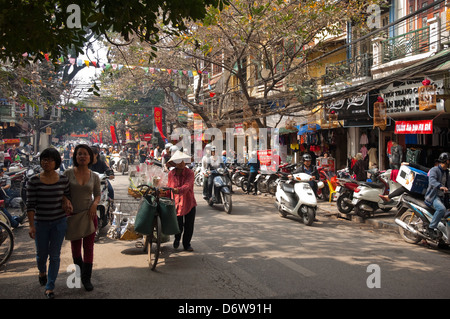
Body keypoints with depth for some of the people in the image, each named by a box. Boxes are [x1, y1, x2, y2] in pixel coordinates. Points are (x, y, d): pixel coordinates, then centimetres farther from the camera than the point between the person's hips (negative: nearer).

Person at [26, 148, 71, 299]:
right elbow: (30, 204, -9)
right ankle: (42, 272, 48)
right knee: (41, 254, 14)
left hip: (59, 222, 1)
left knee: (55, 255, 3)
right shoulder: (34, 181, -8)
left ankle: (50, 287, 14)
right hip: (41, 223, 0)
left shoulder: (63, 179, -3)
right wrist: (31, 226, -13)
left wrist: (65, 199, -10)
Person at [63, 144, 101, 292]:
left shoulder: (94, 177, 1)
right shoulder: (68, 173, -5)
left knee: (88, 247, 3)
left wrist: (94, 204, -9)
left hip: (89, 215, 1)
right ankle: (79, 270, 38)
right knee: (75, 247, 14)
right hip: (72, 215, 0)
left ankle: (86, 278, 15)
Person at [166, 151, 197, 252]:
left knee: (189, 226, 5)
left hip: (189, 203, -1)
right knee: (178, 226, 7)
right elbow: (168, 187, 11)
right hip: (176, 204, 1)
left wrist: (179, 190, -45)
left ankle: (187, 244, 30)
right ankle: (177, 239, 41)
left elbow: (187, 186, -26)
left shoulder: (189, 173, -11)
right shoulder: (171, 174, 0)